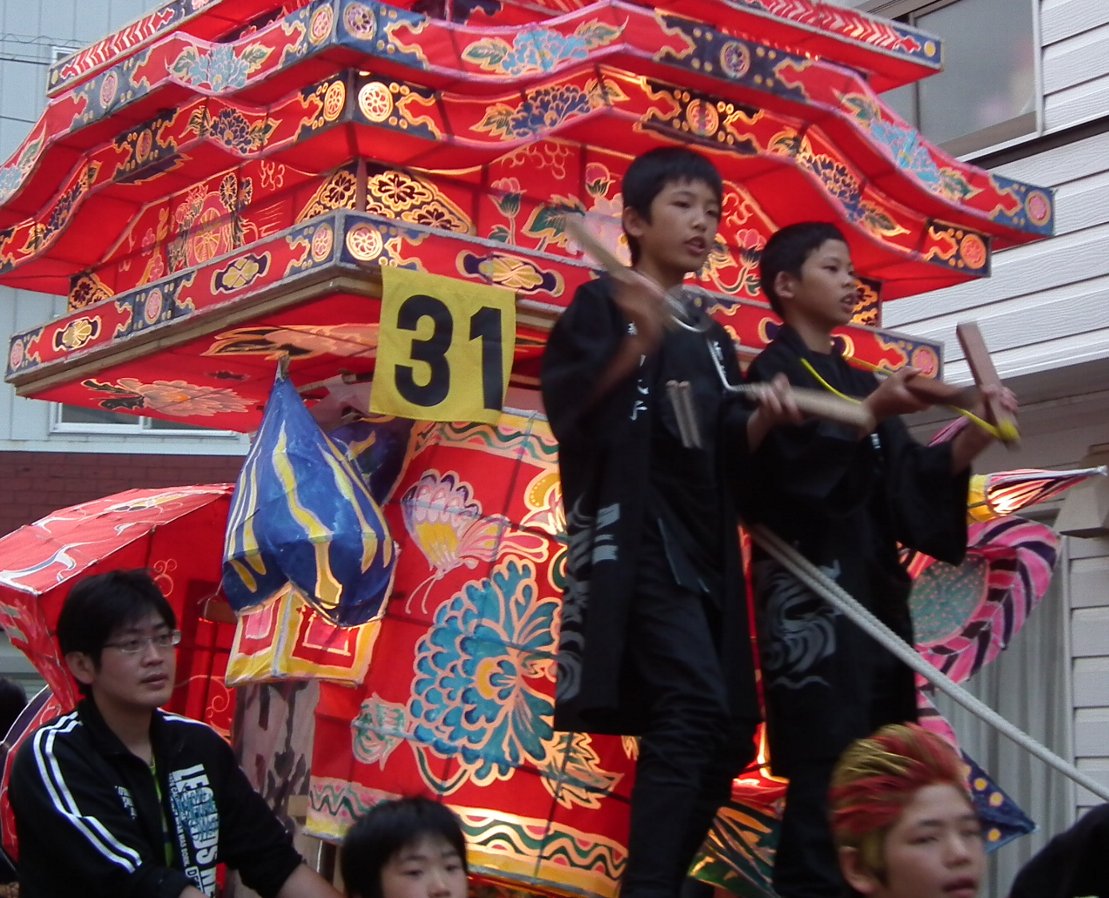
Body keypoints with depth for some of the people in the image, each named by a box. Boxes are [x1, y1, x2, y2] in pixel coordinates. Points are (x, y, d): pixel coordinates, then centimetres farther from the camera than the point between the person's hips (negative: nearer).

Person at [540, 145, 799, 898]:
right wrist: (639, 342, -28)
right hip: (634, 539, -8)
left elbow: (728, 457, 16)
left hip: (705, 548, 8)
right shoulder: (602, 305, 2)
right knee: (694, 709, -24)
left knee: (726, 738, 6)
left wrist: (764, 421, -5)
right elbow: (569, 406, -14)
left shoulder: (712, 338, 22)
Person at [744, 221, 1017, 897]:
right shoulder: (776, 371, 3)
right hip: (811, 590, -7)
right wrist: (874, 410, -28)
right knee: (829, 767, -17)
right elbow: (796, 463, -16)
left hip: (874, 591, 8)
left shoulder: (860, 381, 24)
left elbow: (911, 482, 10)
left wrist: (973, 438, -7)